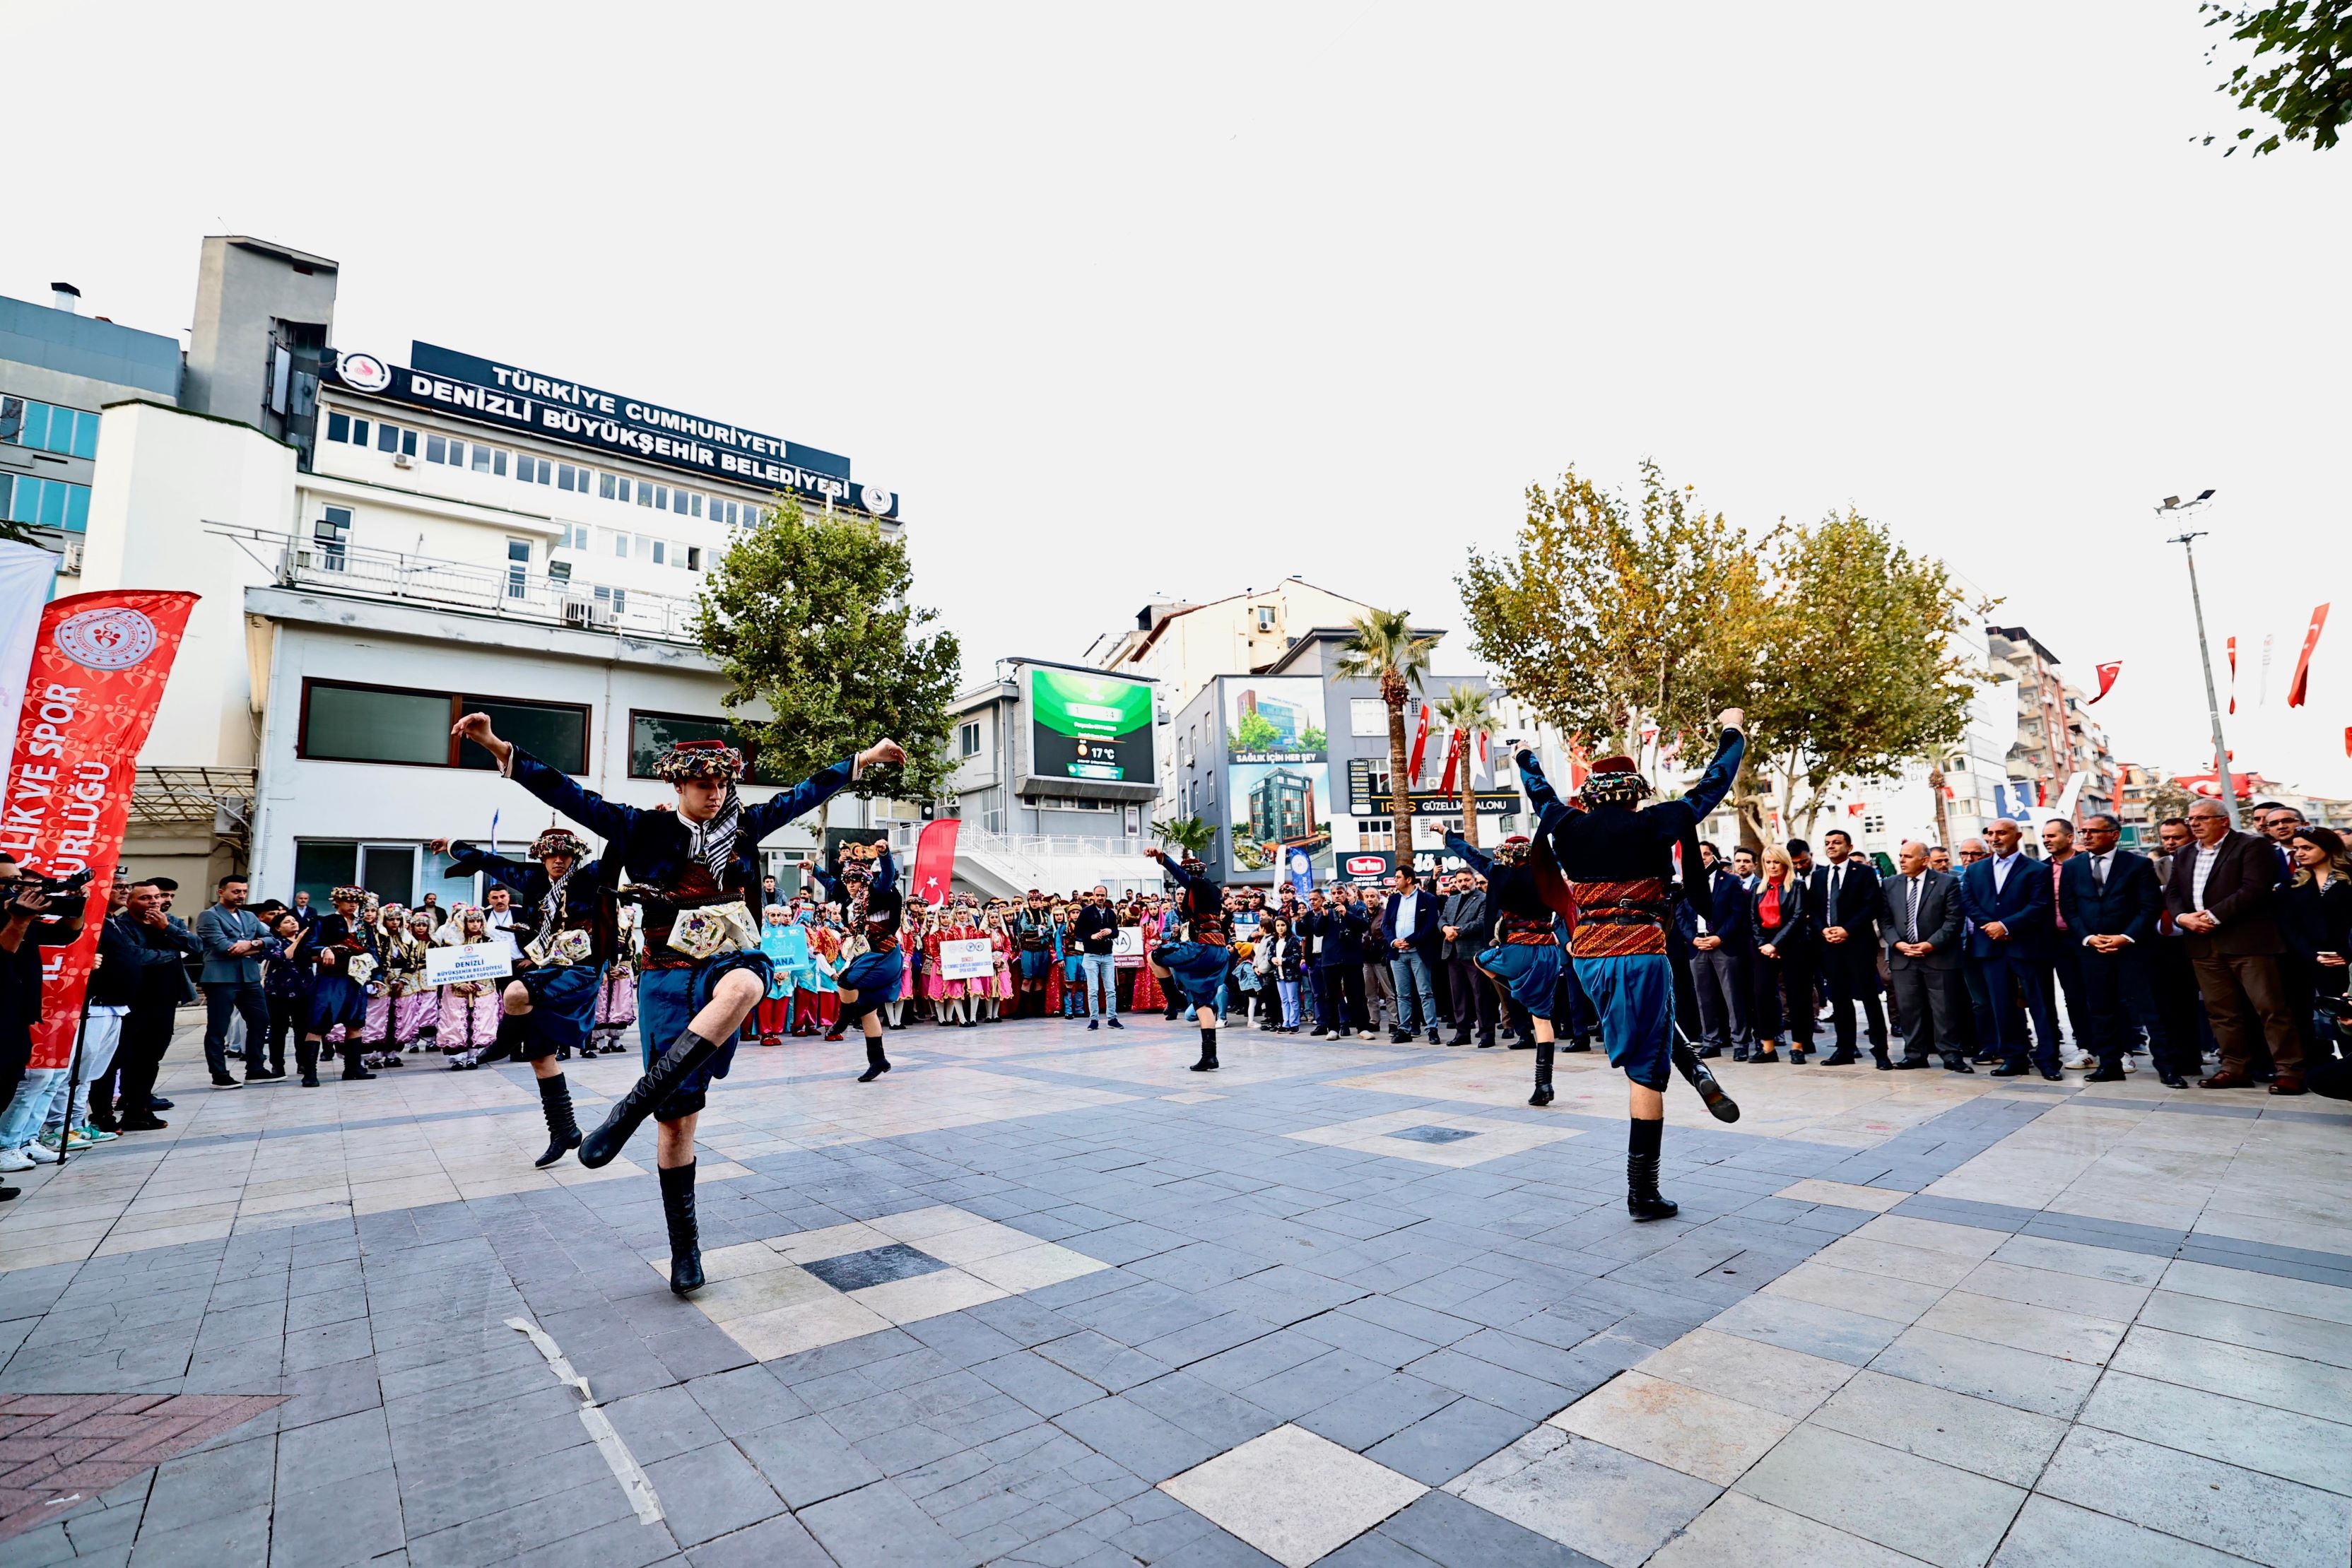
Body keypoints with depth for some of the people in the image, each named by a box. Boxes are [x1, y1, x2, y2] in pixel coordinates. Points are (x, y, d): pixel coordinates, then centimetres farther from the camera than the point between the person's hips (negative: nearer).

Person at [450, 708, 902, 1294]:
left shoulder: (743, 825, 7)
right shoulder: (645, 830, 0)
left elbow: (806, 792, 14)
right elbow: (571, 796, -6)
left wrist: (866, 757, 16)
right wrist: (497, 748, -15)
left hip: (730, 962, 1)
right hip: (671, 977, -1)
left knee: (745, 985, -40)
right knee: (678, 1118, 2)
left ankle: (634, 1105, -33)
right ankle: (684, 1248, 19)